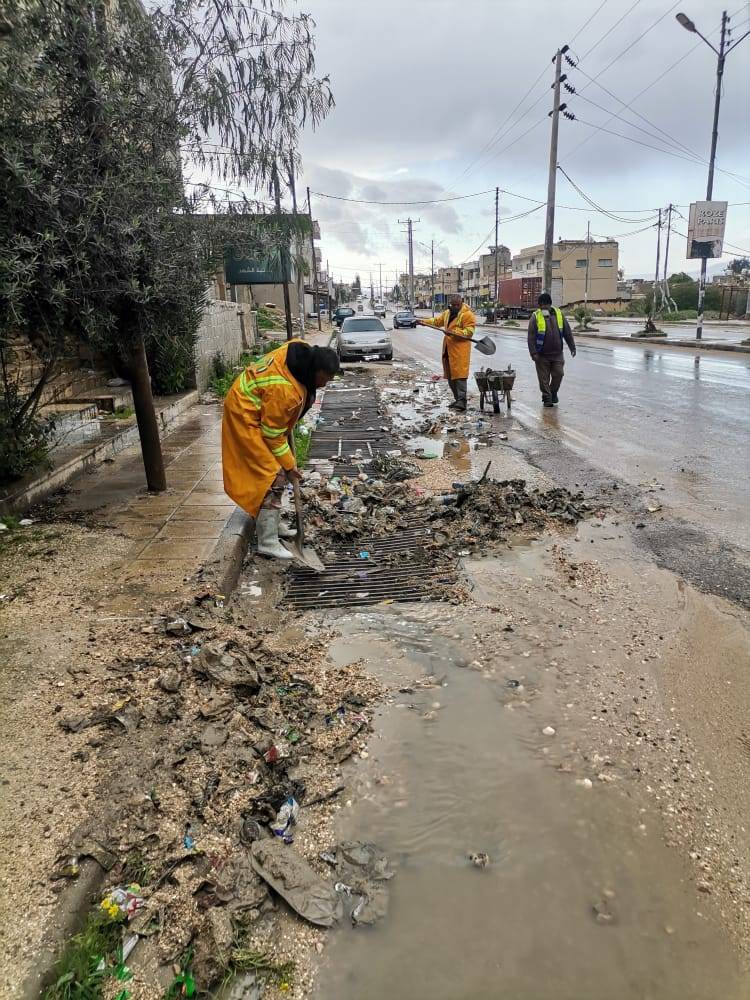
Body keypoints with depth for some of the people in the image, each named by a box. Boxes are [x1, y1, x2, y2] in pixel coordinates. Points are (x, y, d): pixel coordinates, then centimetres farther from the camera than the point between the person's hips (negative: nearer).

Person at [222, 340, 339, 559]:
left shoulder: (302, 351, -11)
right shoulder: (283, 389, -34)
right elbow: (273, 434, -23)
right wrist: (289, 465, -13)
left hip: (258, 410, 10)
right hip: (247, 417, -10)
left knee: (276, 471, 14)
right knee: (273, 477, -12)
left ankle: (273, 525, 27)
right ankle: (267, 542, -7)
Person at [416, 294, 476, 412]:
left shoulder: (468, 315, -9)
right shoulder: (447, 313, 17)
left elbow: (469, 332, -15)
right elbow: (437, 321, 27)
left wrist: (455, 332, -26)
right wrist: (424, 322, 15)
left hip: (460, 350, -8)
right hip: (448, 348, 8)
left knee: (459, 375, -15)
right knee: (450, 376, 12)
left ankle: (462, 402, -18)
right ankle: (457, 399, 23)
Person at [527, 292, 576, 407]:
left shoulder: (559, 314, 6)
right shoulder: (535, 317, -4)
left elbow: (567, 332, 11)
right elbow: (531, 337, -7)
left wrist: (572, 347, 9)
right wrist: (533, 353, -14)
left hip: (557, 354, 2)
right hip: (542, 355, -2)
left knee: (558, 374, 1)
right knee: (544, 378, 1)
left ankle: (553, 393, 24)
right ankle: (547, 397, 14)